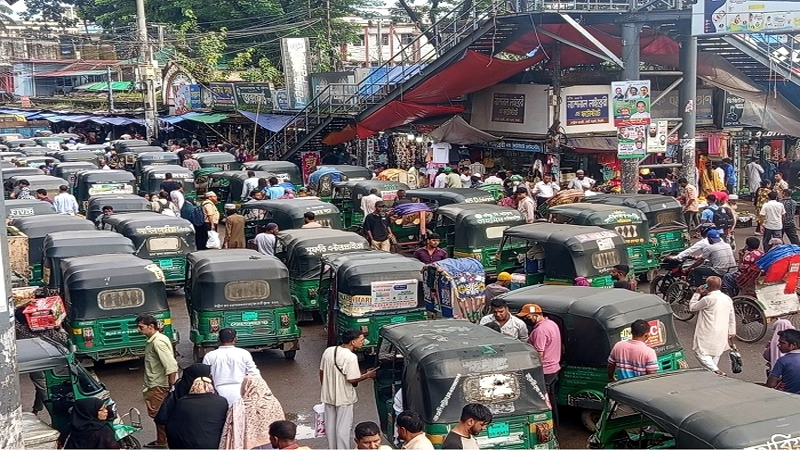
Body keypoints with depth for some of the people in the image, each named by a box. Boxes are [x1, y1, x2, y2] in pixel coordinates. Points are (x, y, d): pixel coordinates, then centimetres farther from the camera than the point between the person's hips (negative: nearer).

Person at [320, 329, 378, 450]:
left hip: (328, 396, 7)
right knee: (343, 427, 5)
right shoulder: (351, 357, -22)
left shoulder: (328, 351, -1)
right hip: (343, 398, -7)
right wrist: (368, 375, -7)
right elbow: (352, 380, -21)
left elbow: (321, 372, 7)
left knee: (330, 425, 18)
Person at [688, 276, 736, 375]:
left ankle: (716, 371, -18)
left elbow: (692, 307, -8)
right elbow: (732, 317, 13)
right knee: (715, 354, 18)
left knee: (701, 352, -3)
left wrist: (697, 294, 2)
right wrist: (732, 331, 21)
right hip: (721, 334, 8)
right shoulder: (727, 299, 7)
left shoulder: (709, 299, -18)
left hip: (708, 333, -8)